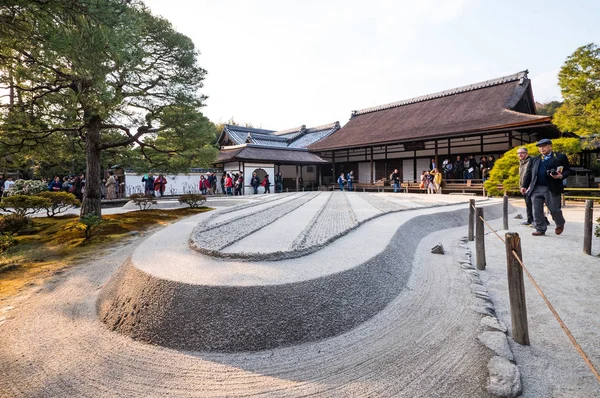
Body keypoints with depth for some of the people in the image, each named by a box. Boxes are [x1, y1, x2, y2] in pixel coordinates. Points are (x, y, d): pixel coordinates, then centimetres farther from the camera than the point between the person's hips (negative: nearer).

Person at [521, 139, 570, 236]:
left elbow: (567, 170, 5)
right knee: (537, 211, 1)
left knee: (554, 209, 4)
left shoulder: (561, 157, 6)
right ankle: (540, 229, 12)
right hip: (536, 189, 3)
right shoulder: (534, 160, 15)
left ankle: (560, 224, 33)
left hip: (552, 189, -3)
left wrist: (561, 176, -16)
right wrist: (524, 186, 7)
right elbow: (528, 173, 14)